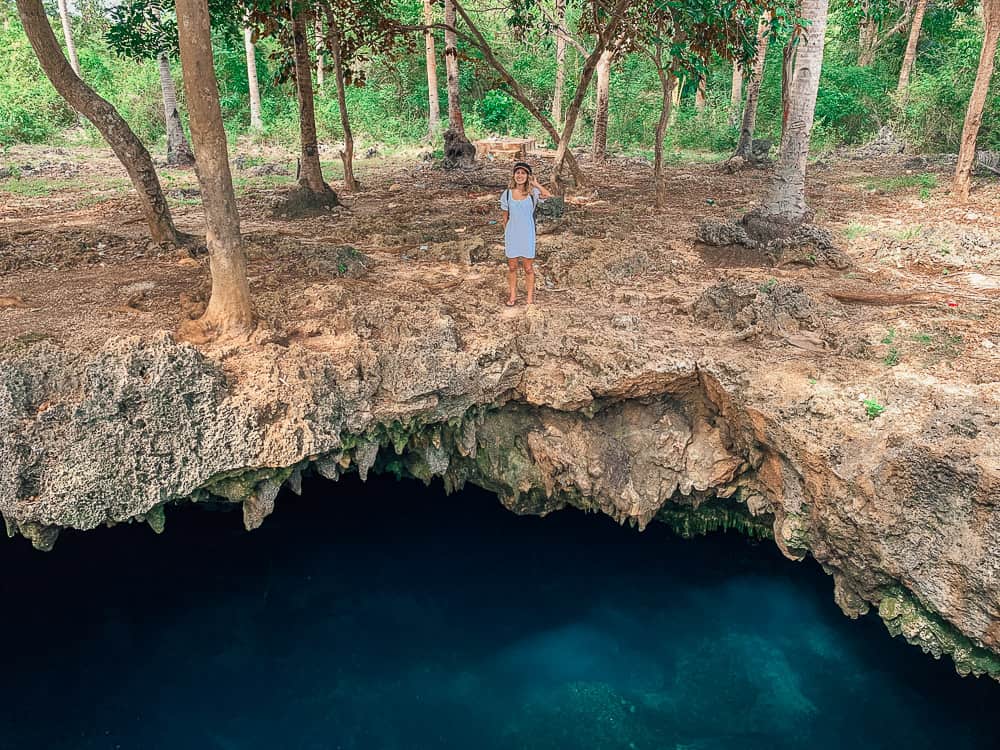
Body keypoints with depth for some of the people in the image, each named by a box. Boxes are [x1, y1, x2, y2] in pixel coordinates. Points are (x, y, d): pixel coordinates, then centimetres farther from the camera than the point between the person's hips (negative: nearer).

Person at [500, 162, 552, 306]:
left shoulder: (533, 193, -5)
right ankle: (512, 295, 25)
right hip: (512, 235, 1)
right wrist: (506, 235, 9)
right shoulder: (507, 194, -1)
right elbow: (505, 217, 7)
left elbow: (549, 196, -24)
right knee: (512, 267, 11)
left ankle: (530, 297, 19)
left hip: (527, 235, -1)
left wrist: (536, 184, -15)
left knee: (528, 268, 7)